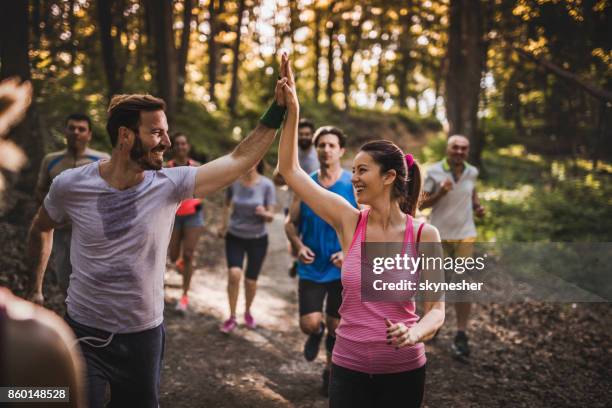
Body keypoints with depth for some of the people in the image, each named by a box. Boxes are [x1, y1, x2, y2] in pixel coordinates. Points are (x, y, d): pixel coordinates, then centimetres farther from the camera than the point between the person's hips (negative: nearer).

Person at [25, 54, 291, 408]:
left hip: (144, 335, 2)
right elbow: (41, 229, 9)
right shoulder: (70, 186, -12)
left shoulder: (170, 185, -11)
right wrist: (35, 290, 15)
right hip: (84, 334, -2)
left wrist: (279, 108, -16)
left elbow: (241, 159, -12)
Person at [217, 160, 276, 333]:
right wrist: (224, 225, 16)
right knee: (234, 274, -19)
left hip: (258, 239, -1)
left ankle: (248, 312, 35)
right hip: (235, 237, 1)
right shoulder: (234, 181, -8)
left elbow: (271, 217, -11)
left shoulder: (267, 185, -13)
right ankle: (232, 318, -3)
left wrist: (264, 213, -32)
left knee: (251, 281, 6)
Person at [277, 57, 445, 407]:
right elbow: (290, 170, -4)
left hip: (404, 370, -1)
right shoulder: (349, 221, -5)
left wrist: (415, 333, -26)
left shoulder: (424, 235, -10)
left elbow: (436, 308, -5)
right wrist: (292, 111, -10)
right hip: (348, 367, 1)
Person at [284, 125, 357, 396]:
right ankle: (316, 334, 30)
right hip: (311, 268, 1)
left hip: (342, 270, -1)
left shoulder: (355, 186, -7)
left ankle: (330, 371, 36)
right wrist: (298, 246, -13)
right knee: (309, 324, -9)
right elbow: (291, 223, 6)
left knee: (336, 328, 10)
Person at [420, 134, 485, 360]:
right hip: (439, 236, -1)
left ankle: (461, 336, 2)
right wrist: (440, 193, -23)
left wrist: (477, 206, 1)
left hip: (465, 235, 2)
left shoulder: (472, 172, 1)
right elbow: (422, 204, -5)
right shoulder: (434, 172, -8)